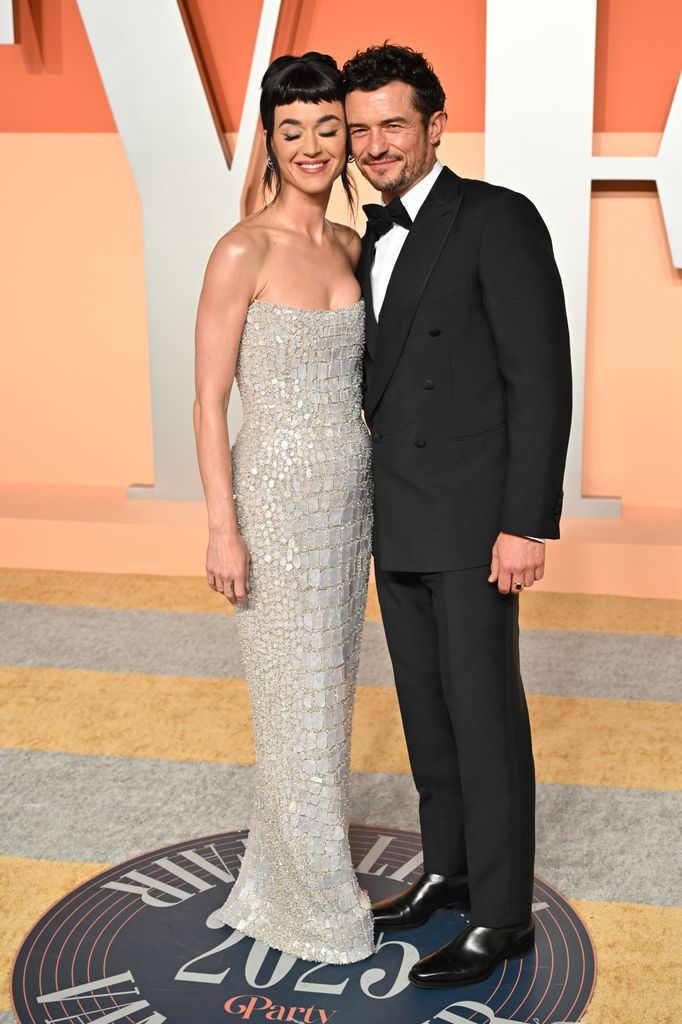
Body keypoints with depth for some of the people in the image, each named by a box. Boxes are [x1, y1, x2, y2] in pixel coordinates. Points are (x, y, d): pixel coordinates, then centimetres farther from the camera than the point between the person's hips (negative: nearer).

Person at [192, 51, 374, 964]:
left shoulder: (351, 247, 7)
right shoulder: (243, 251, -14)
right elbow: (210, 399, -13)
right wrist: (223, 528, -16)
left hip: (349, 494, 7)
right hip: (278, 497, -7)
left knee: (331, 687, 16)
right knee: (298, 700, 4)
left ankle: (295, 861, 35)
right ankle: (315, 907, 22)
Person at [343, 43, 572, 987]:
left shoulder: (498, 220, -11)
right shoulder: (374, 237, 13)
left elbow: (541, 377, -16)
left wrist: (527, 522, -20)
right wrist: (377, 509, 14)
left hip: (473, 520, -8)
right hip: (398, 521, 8)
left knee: (484, 713, 0)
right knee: (425, 705, 16)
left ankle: (501, 916, 14)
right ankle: (448, 868, 32)